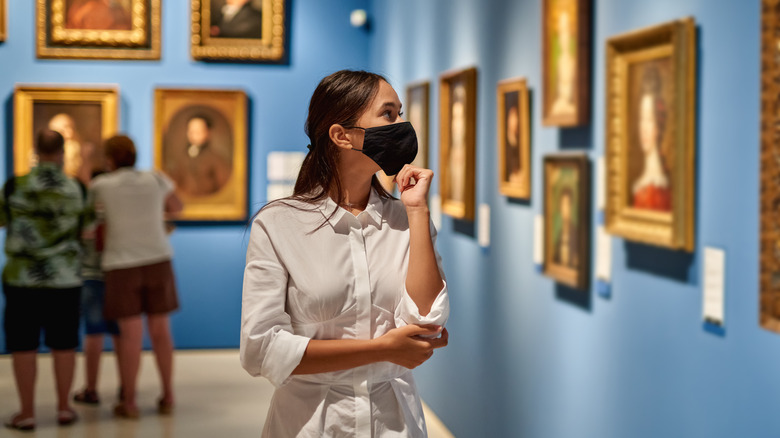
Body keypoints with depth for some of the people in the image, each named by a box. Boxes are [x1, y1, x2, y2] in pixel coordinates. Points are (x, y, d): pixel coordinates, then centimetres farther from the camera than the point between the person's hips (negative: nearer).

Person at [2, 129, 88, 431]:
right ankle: (64, 408, 15)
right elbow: (80, 231, 6)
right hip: (64, 278, 2)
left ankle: (27, 413, 4)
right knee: (63, 343, 11)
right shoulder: (77, 190, -4)